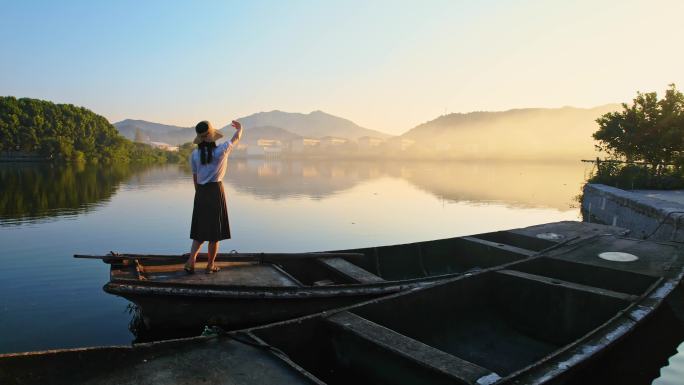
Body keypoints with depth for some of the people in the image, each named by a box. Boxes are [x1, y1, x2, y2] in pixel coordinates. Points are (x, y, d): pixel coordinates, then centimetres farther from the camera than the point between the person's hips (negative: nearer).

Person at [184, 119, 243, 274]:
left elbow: (195, 177, 8)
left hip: (201, 192, 4)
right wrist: (240, 128, 30)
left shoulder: (194, 155, 1)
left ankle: (191, 260, 3)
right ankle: (211, 265, 15)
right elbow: (236, 139, 10)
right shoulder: (221, 151, -8)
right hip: (216, 191, -3)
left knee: (200, 229, 14)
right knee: (214, 231, 6)